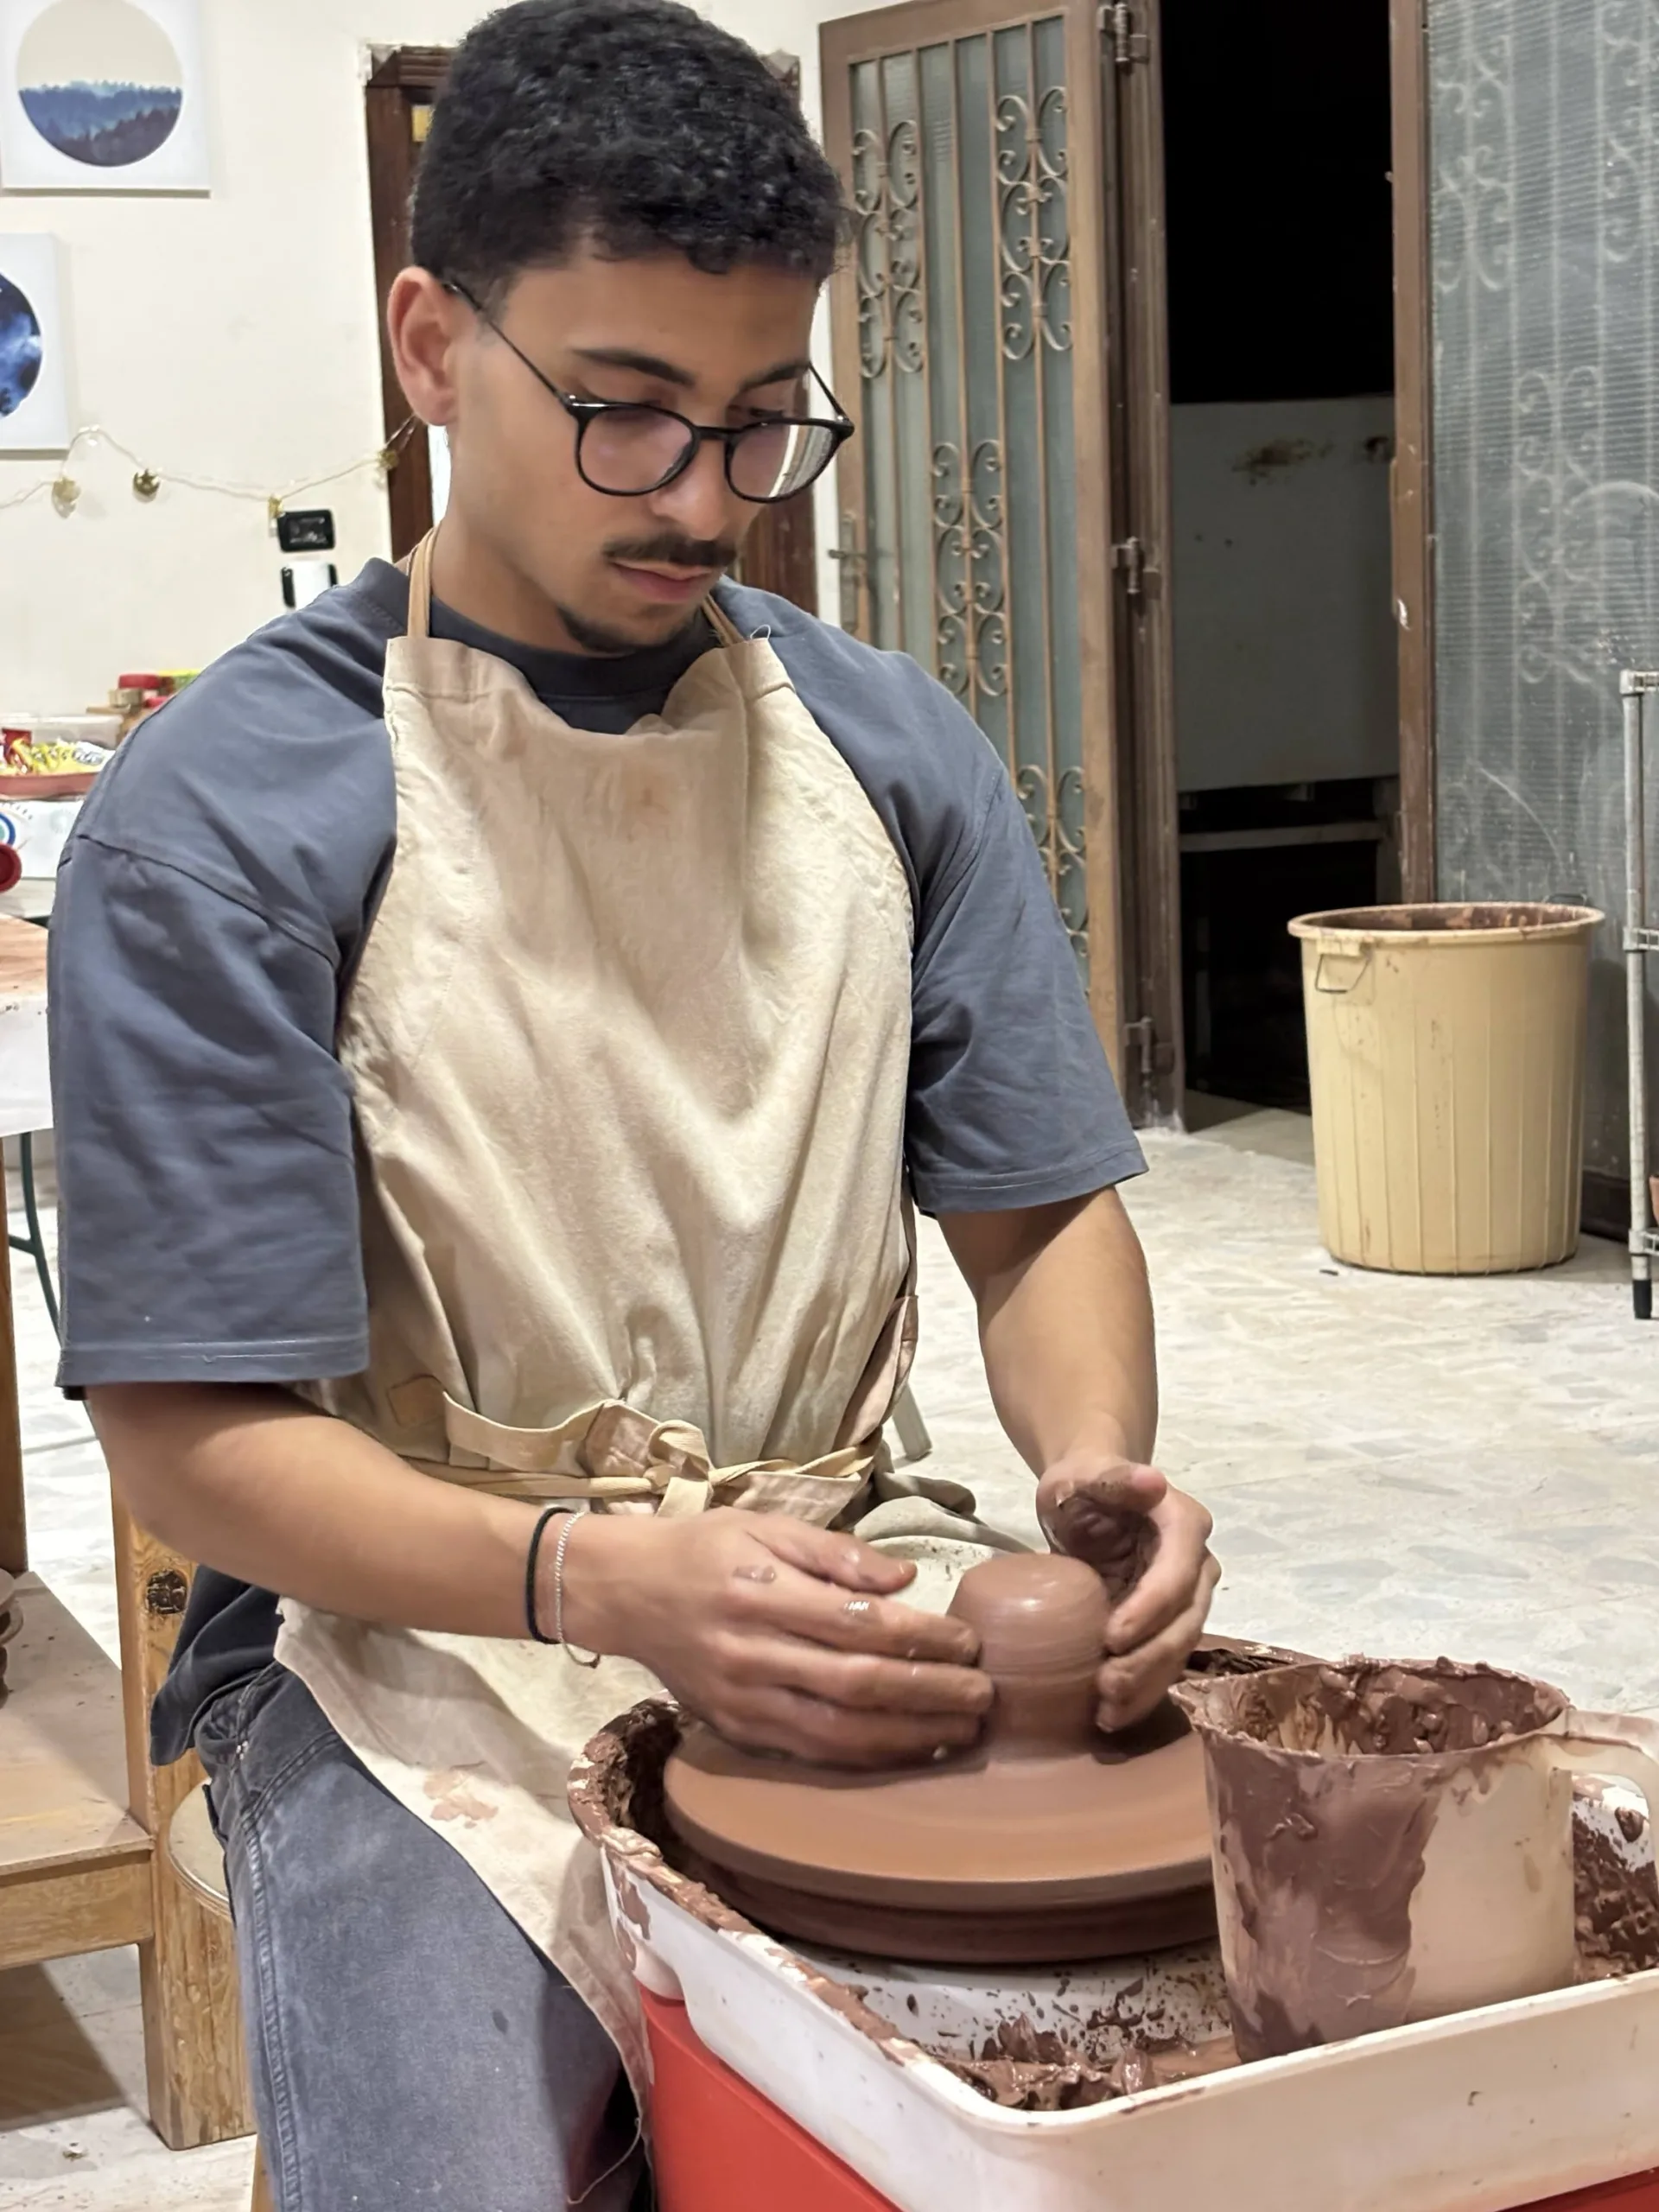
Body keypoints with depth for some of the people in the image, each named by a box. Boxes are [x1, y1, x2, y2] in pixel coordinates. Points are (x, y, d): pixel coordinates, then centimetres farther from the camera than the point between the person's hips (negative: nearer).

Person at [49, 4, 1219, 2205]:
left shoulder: (891, 753, 5)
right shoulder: (219, 823, -9)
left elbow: (1040, 1212, 11)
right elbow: (195, 1438, -11)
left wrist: (1093, 1459, -11)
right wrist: (610, 1582, -27)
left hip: (846, 1590, 4)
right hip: (424, 1632, -4)